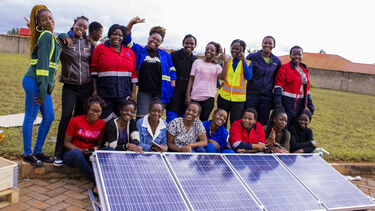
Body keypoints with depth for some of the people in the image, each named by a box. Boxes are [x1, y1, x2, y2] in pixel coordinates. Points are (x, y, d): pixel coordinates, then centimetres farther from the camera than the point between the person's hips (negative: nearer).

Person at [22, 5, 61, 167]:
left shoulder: (51, 36, 14)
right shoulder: (46, 35, -12)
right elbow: (42, 64, -17)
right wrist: (43, 92, -19)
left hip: (43, 84, 10)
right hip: (35, 82, -9)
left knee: (49, 117, 13)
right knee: (30, 118, 1)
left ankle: (38, 151, 25)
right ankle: (27, 154, 12)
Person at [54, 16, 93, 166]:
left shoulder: (89, 43, 9)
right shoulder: (64, 40, 2)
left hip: (86, 86, 2)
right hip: (70, 86, -2)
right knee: (66, 118, -8)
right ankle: (59, 154, 1)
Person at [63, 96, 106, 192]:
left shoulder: (102, 124, 0)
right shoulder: (75, 121, -8)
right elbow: (67, 142, -3)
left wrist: (96, 148, -14)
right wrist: (81, 150, -19)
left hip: (90, 156, 2)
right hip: (71, 154, -2)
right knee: (76, 153, -40)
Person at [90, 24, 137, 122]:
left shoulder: (129, 51, 11)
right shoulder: (100, 48, 3)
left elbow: (133, 73, 11)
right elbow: (93, 70, 0)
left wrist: (133, 92, 6)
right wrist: (95, 90, -5)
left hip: (124, 95, 3)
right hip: (104, 94, -2)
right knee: (104, 121, 1)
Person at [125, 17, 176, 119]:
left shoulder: (165, 55, 12)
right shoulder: (139, 50, 9)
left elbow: (172, 71, 13)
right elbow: (127, 40, 1)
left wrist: (172, 87, 3)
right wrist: (130, 24, -13)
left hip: (160, 93, 1)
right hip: (144, 92, -1)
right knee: (141, 118, -6)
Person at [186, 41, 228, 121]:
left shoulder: (217, 66, 9)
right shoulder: (197, 62, 7)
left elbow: (222, 77, -11)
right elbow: (191, 79, 6)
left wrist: (225, 62, -13)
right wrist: (188, 95, -1)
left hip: (209, 98, 0)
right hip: (195, 97, 0)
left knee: (203, 121, 4)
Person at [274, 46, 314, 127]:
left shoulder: (304, 70, 16)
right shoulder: (284, 68, -6)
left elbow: (307, 89, 20)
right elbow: (278, 87, -13)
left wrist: (310, 105, 18)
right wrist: (278, 103, -24)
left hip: (300, 104, 7)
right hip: (287, 104, -7)